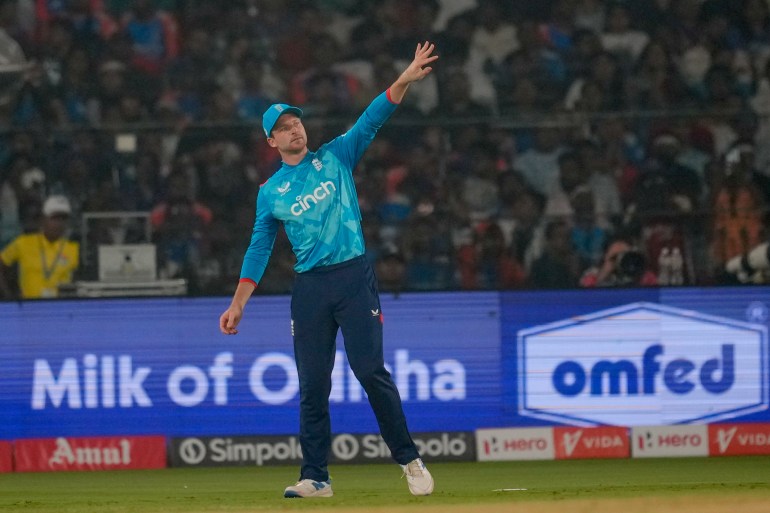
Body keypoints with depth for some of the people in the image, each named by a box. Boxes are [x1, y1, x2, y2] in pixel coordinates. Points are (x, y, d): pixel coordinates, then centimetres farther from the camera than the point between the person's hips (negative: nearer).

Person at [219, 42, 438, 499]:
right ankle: (316, 477, 5)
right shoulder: (270, 192, 12)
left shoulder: (336, 157, 9)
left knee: (371, 370, -9)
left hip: (354, 277, -2)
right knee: (313, 385, 1)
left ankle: (410, 460, 0)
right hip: (310, 288, 2)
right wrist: (238, 303, 6)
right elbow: (259, 250, 12)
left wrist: (405, 80, -13)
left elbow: (372, 119, -1)